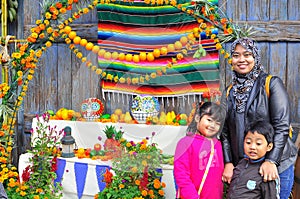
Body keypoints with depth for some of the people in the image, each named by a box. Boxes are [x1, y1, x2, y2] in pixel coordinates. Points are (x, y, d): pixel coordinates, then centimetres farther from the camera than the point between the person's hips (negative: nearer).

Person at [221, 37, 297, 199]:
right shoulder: (229, 93, 9)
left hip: (275, 166, -4)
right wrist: (228, 163, -4)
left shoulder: (272, 84, -4)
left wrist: (271, 161, -20)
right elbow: (225, 132, 8)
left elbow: (282, 126, -12)